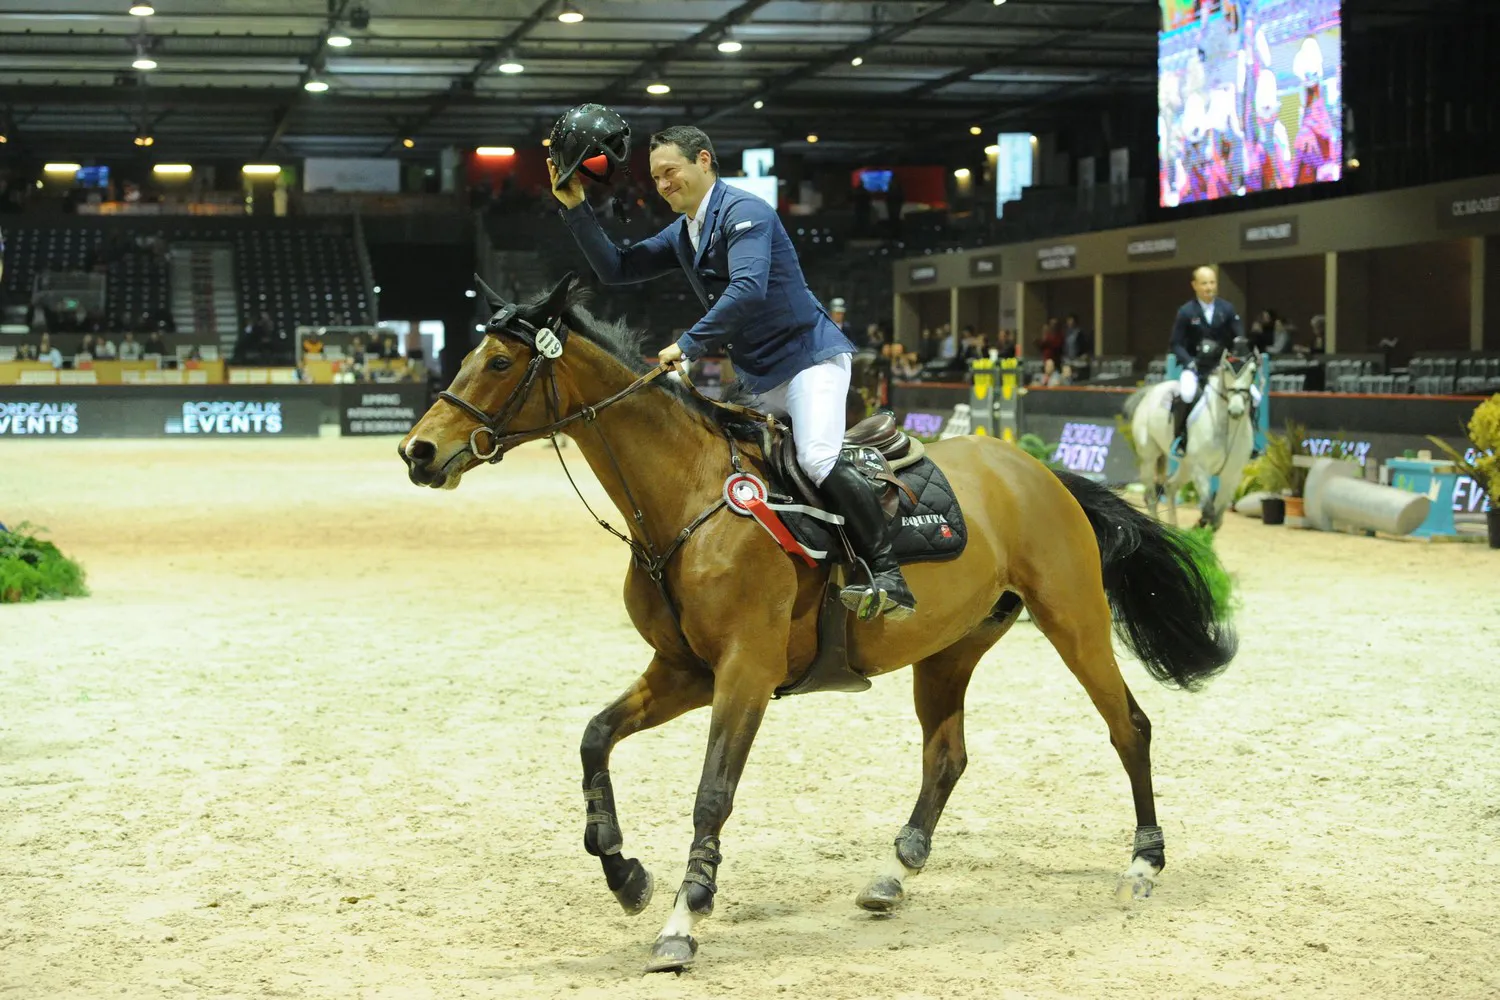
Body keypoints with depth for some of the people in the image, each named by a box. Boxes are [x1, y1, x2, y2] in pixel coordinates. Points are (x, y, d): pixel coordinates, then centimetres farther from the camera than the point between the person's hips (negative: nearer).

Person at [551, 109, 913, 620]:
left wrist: (689, 344, -26)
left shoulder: (743, 212, -13)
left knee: (818, 459, -28)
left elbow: (748, 289, -28)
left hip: (809, 357, -10)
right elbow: (616, 268, 15)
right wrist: (575, 206, 6)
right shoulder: (682, 235, 15)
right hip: (759, 381, 10)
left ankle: (888, 576, -27)